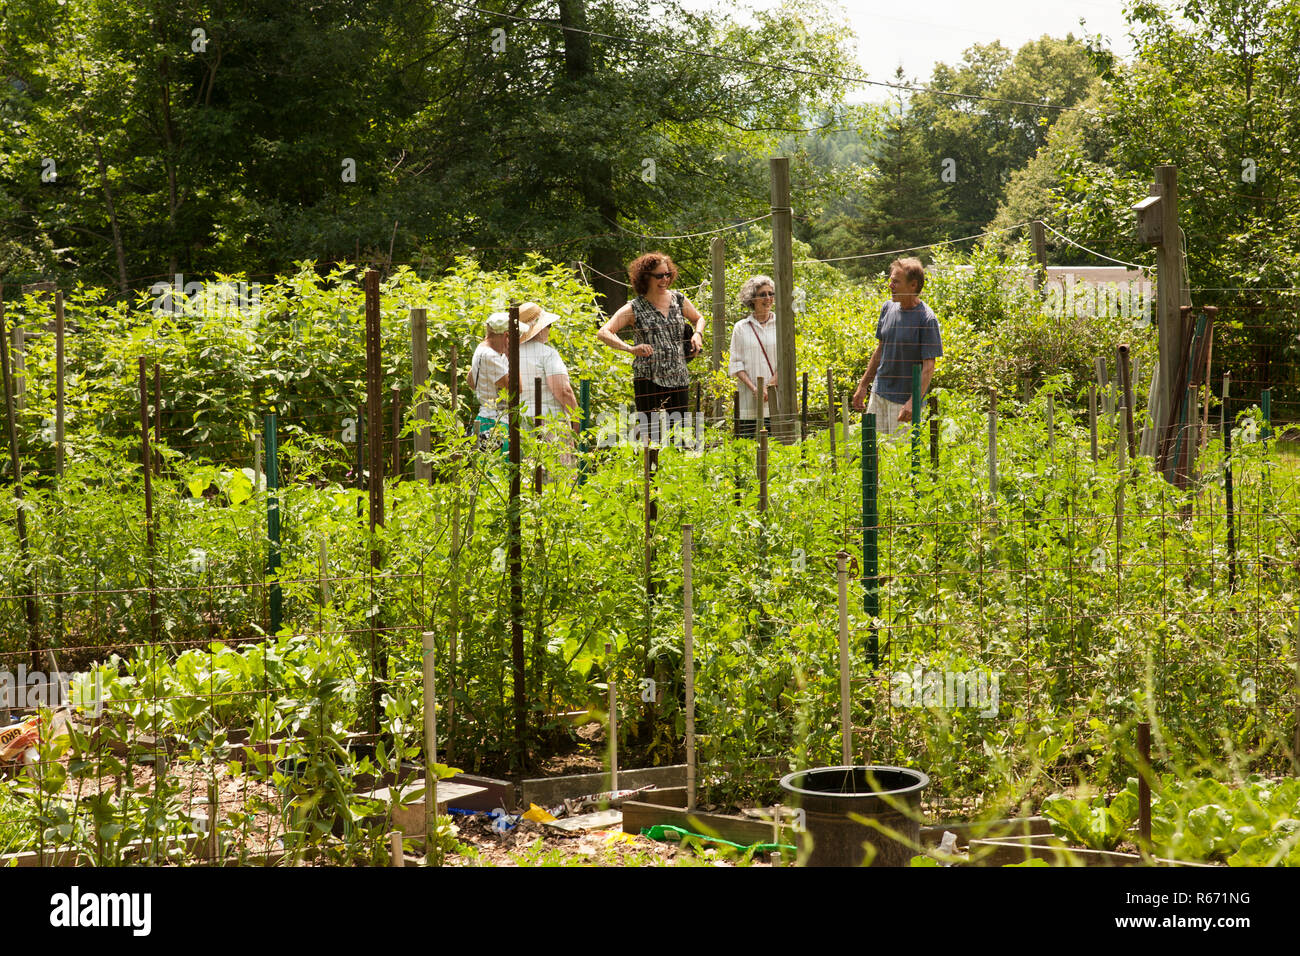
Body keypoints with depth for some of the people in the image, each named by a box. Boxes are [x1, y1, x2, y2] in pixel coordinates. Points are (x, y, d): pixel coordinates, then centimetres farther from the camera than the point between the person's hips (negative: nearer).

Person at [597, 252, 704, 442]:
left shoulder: (679, 300, 8)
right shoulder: (635, 309, -5)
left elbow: (698, 318, 28)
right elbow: (603, 333, -12)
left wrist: (697, 334, 4)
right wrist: (631, 348, -27)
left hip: (678, 379, 4)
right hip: (649, 379, -4)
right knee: (652, 434, -6)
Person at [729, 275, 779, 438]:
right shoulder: (741, 328, 7)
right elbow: (736, 364, 3)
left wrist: (769, 386, -9)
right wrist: (753, 388, -11)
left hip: (776, 400, 1)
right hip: (749, 401, 0)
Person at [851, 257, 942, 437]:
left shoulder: (926, 319, -15)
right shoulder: (888, 308, 6)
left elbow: (928, 367, -17)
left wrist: (913, 402, -26)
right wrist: (863, 386, 17)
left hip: (904, 398, -6)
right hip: (879, 392, 6)